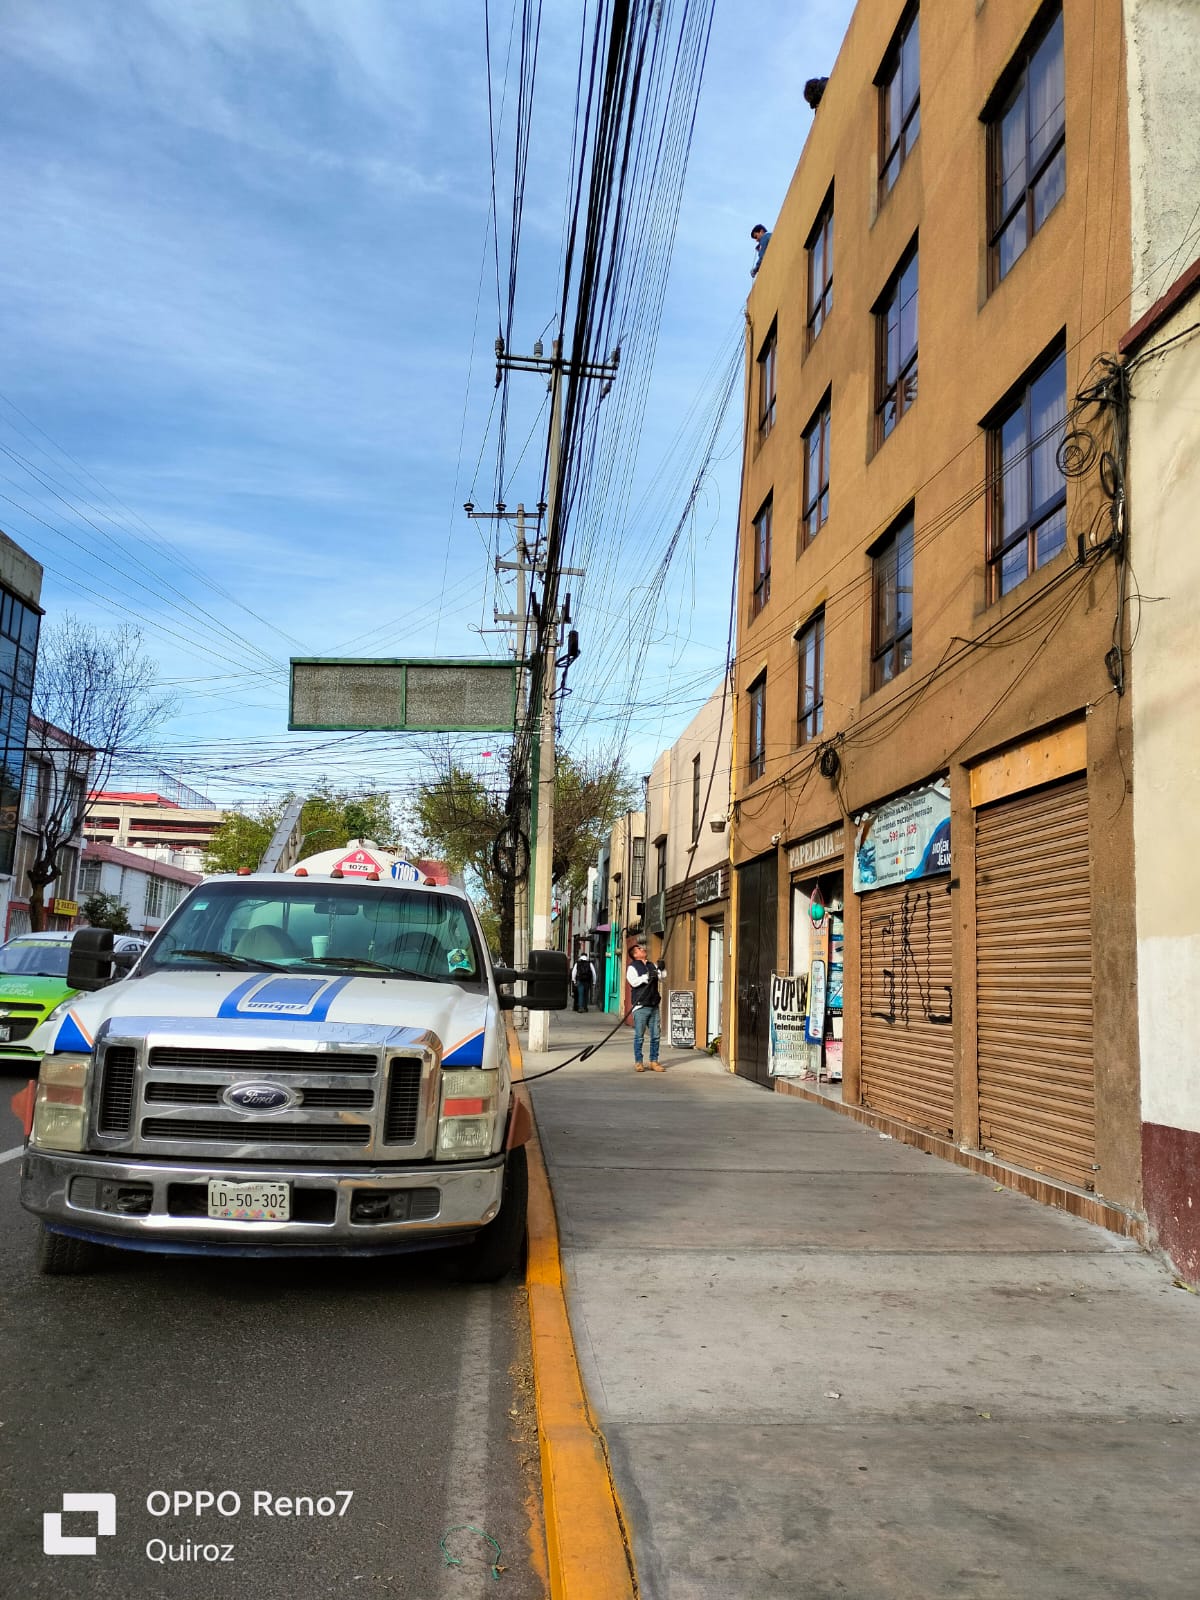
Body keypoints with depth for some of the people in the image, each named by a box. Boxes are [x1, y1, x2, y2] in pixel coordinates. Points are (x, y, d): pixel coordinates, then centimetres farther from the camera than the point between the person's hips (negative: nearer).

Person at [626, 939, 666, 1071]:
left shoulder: (652, 965, 16)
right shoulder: (632, 967, -2)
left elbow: (663, 976, 15)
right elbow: (633, 981, -17)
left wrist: (661, 968, -4)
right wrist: (647, 976, -24)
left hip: (654, 1006, 6)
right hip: (640, 1007, -6)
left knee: (656, 1035, 7)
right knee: (639, 1036, -2)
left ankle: (654, 1061, 16)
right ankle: (638, 1062, 6)